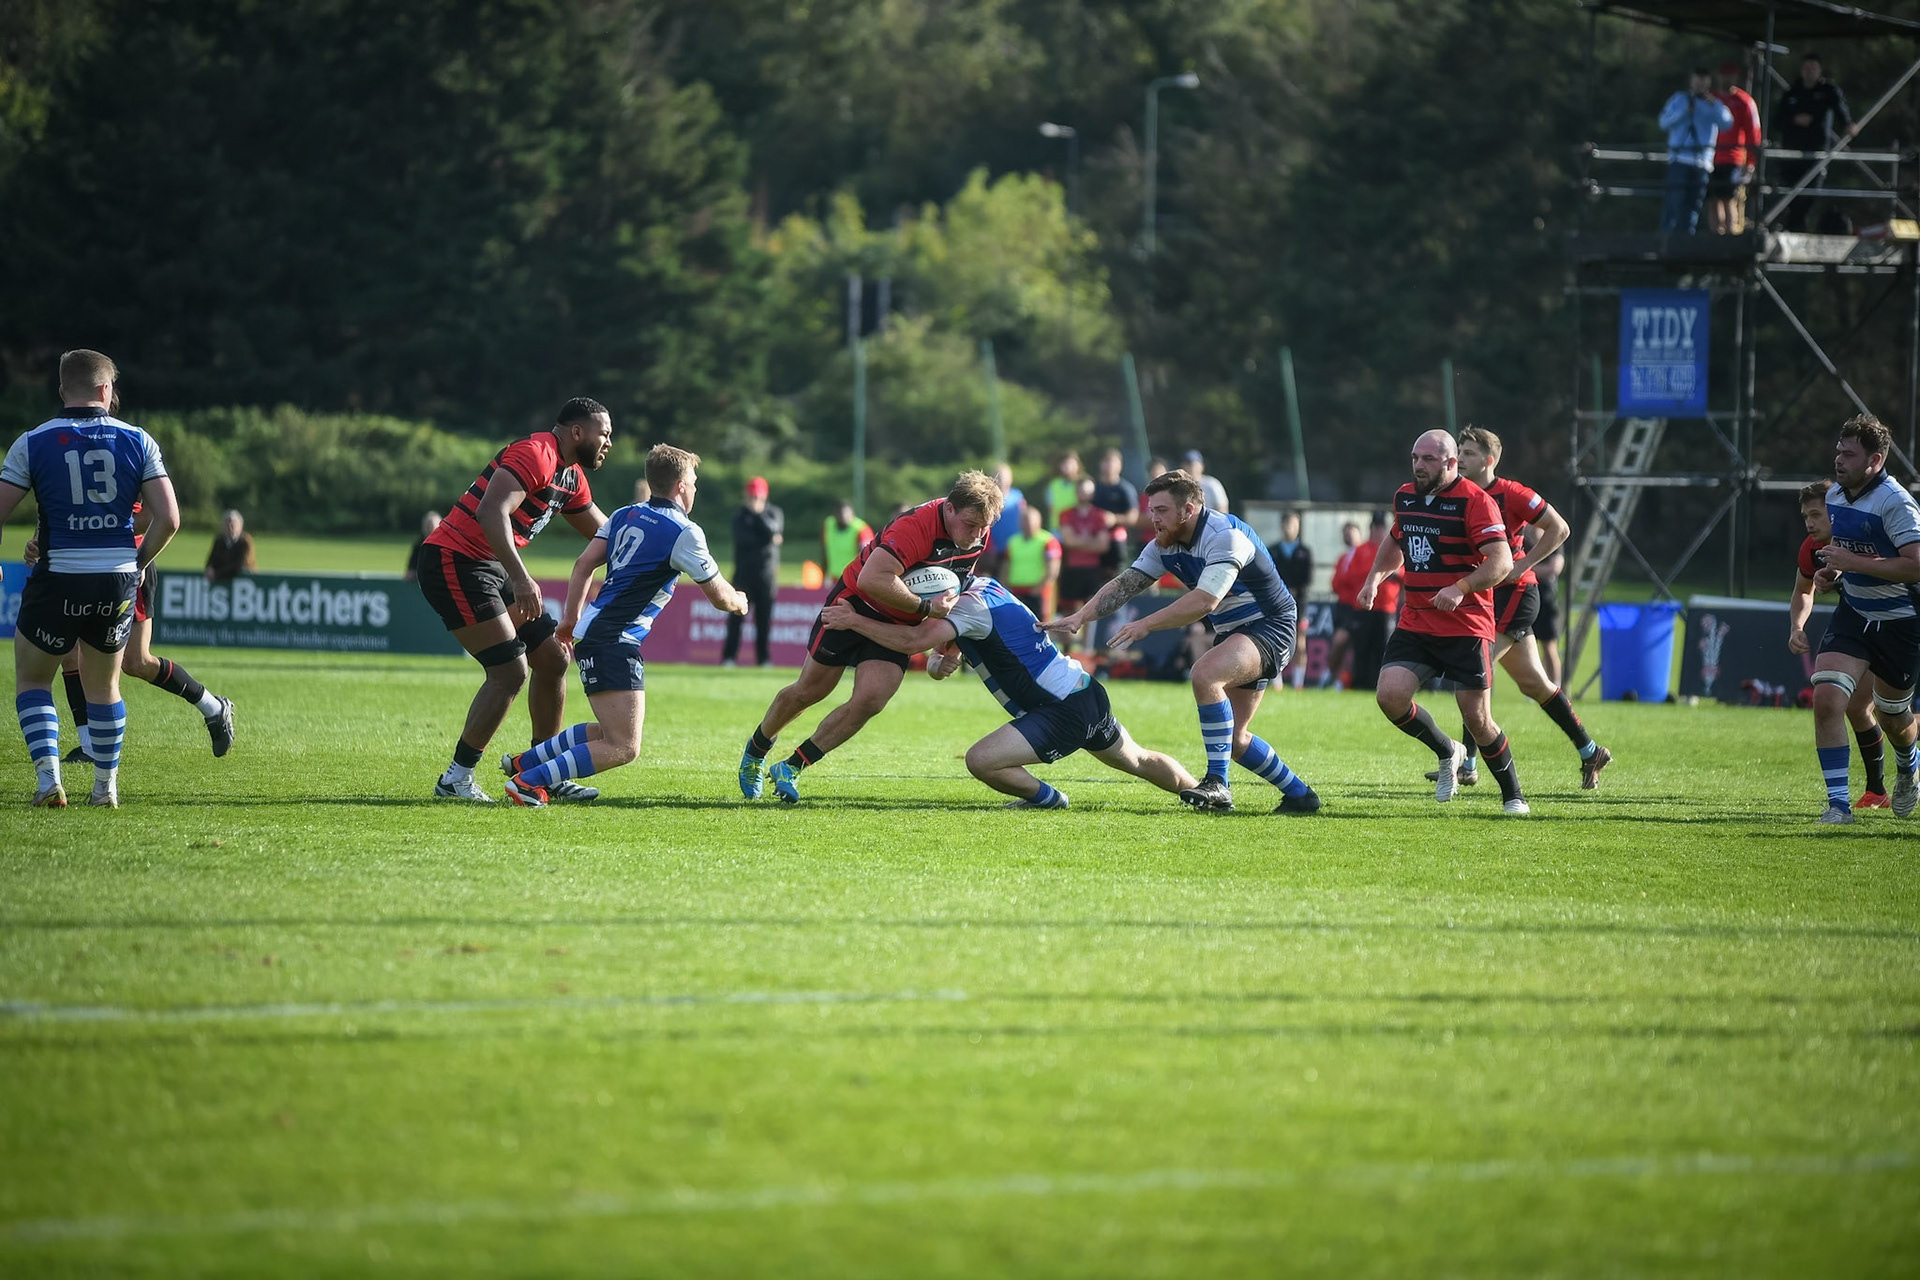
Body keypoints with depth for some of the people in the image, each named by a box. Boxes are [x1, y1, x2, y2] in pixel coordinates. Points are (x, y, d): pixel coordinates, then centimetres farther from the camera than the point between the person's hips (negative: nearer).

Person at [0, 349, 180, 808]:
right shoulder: (138, 441, 2)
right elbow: (168, 519, -4)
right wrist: (137, 562, 12)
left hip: (57, 580, -2)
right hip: (119, 579, 2)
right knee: (103, 685, 22)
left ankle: (48, 779, 0)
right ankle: (106, 787, 23)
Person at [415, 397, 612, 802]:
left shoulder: (572, 477, 16)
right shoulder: (536, 454, -17)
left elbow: (604, 535, 30)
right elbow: (491, 511, -31)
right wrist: (520, 578, -38)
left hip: (492, 570, 11)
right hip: (455, 564, -11)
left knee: (553, 658, 9)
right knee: (511, 671, -14)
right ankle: (456, 779, -4)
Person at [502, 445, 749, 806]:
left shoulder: (624, 516, 14)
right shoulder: (684, 533, -8)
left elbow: (584, 564, 13)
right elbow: (720, 597, -1)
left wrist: (571, 618, 21)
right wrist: (740, 602, 22)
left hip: (591, 631, 9)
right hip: (615, 642, -9)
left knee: (609, 732, 22)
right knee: (623, 747, -12)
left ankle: (524, 761, 21)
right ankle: (529, 781, -17)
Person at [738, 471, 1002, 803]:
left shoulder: (978, 535, -9)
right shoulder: (916, 526, -34)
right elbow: (872, 579, -43)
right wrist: (925, 607, -36)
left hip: (898, 626, 5)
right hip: (857, 604, -5)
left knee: (869, 701, -13)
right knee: (809, 691, 7)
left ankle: (790, 769, -1)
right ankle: (756, 751, 35)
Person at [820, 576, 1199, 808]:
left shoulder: (973, 605, -19)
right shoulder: (984, 587, 10)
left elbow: (913, 640, -30)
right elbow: (938, 664, 16)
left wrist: (854, 621, -23)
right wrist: (940, 661, -7)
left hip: (1064, 715, -10)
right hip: (1089, 694, 10)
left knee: (981, 760, -14)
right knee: (1139, 761, 27)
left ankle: (1045, 798, 8)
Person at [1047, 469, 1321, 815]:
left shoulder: (1225, 536, -25)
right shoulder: (1166, 545, 1)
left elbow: (1204, 601, -34)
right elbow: (1125, 585, 0)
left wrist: (1146, 624, -32)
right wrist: (1080, 617, -14)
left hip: (1269, 627, -10)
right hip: (1232, 633, 10)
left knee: (1206, 673, -34)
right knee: (1231, 739, 8)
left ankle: (1218, 783, -33)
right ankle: (1299, 795, 24)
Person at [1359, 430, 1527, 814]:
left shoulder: (1475, 501, -12)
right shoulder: (1405, 497, 9)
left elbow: (1502, 561, -20)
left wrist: (1461, 588, -34)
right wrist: (1375, 576, 14)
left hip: (1466, 627, -6)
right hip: (1414, 622, 6)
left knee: (1477, 720, -6)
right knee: (1390, 695, -13)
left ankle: (1513, 796, 15)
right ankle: (1447, 753, 13)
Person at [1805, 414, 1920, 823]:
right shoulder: (1834, 496, 3)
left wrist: (1851, 562, -28)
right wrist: (1830, 572, 2)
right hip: (1853, 614, 5)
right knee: (1826, 698, -16)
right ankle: (1838, 802, -12)